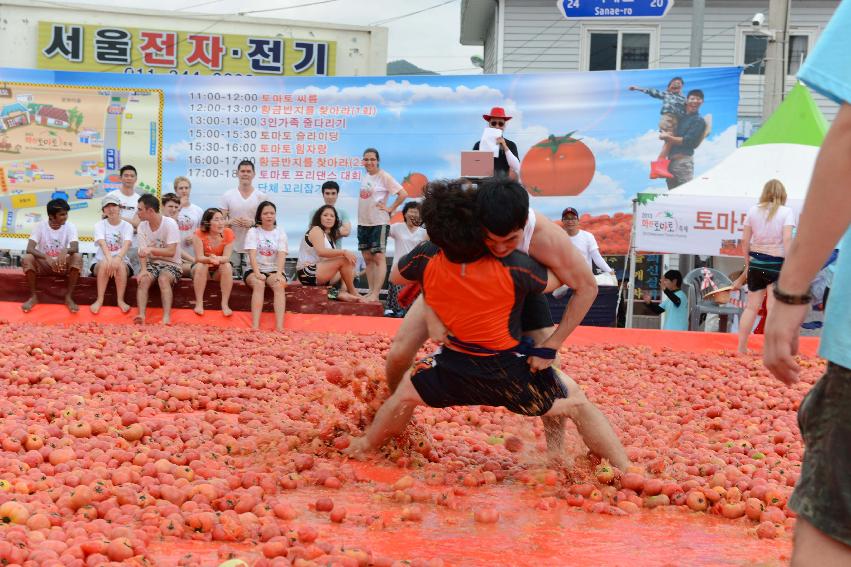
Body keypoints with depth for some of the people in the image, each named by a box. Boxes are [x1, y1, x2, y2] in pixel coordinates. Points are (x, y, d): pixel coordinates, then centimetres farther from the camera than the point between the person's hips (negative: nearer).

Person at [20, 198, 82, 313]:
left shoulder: (70, 226, -9)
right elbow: (29, 249, -23)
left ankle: (68, 297, -19)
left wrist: (65, 251, -48)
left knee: (77, 257, -30)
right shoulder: (40, 226, -11)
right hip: (44, 263, 0)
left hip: (62, 263, 1)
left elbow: (75, 248, -24)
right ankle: (33, 296, -14)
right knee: (27, 258, -30)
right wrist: (47, 257, -40)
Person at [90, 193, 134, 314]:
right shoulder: (99, 225, 0)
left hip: (122, 262, 0)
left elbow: (126, 244, -19)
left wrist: (118, 258, -41)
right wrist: (109, 258, -41)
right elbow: (102, 243, -20)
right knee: (105, 263, -33)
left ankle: (121, 300, -26)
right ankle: (99, 300, -29)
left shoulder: (127, 226, 1)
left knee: (120, 264, -33)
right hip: (100, 262, 0)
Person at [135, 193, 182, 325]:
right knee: (143, 280, -28)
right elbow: (142, 251, -5)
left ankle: (167, 317, -43)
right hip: (152, 263, 4)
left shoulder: (170, 224, -14)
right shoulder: (142, 226, 1)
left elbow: (171, 252, -21)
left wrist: (151, 249, -34)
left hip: (171, 264, -4)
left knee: (163, 279, -34)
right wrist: (143, 269, -23)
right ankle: (141, 315, -40)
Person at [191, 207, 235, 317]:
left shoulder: (228, 233, -15)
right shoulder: (199, 234, -18)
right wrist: (210, 259, -46)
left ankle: (225, 304, -28)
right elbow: (199, 258, -23)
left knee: (227, 266, -30)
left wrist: (217, 259, -45)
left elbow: (226, 257, -20)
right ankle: (199, 303, -29)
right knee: (201, 266, -33)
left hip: (219, 270, 1)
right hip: (202, 267, -1)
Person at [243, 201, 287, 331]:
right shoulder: (253, 231, 2)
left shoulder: (281, 233, 6)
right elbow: (252, 254, -12)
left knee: (279, 285, -32)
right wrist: (257, 273, -28)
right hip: (254, 270, -1)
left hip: (274, 270, 1)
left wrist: (279, 273, -25)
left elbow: (281, 255, -8)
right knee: (259, 284, -34)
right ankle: (255, 326, -43)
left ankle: (279, 327, -42)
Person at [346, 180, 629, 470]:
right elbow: (555, 280, -2)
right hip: (511, 370, -2)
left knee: (406, 391, 29)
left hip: (457, 370, 2)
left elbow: (396, 275, 8)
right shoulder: (512, 267, -23)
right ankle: (625, 471, 18)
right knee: (577, 402, 17)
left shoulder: (426, 259, -17)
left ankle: (365, 446, 44)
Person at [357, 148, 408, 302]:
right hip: (363, 222, 8)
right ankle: (371, 292, 14)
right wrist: (361, 217, 13)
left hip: (379, 223, -8)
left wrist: (390, 209, -12)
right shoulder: (365, 176, 12)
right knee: (368, 258, 9)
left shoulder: (384, 176, -9)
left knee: (379, 257, -10)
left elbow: (403, 194, -13)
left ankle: (375, 294, -14)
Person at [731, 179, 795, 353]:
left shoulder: (753, 210, 5)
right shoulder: (787, 211, -5)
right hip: (776, 263, -4)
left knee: (752, 306, 12)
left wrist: (747, 264, 16)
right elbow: (787, 239, -15)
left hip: (756, 261, 4)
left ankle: (741, 348, 15)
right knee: (773, 308, -1)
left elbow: (745, 240, 5)